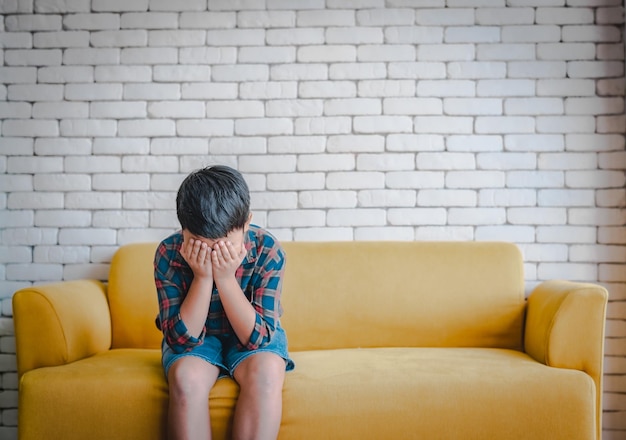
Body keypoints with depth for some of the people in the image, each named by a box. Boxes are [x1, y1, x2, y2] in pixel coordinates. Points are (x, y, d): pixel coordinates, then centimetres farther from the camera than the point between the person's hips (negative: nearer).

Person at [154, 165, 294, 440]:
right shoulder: (169, 253, -22)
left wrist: (226, 278, -34)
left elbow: (257, 337, -23)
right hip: (194, 339, 0)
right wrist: (202, 277, -34)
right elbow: (182, 338, -22)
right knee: (186, 377, -33)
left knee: (266, 373, -33)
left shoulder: (267, 250, -23)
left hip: (254, 338, 0)